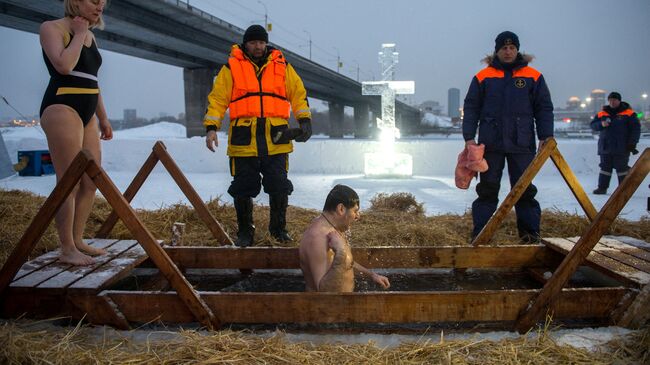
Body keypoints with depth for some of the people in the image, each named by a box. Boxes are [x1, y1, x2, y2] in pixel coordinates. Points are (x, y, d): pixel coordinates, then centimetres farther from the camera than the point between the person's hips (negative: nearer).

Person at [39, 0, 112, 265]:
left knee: (91, 182, 6)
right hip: (61, 109, -8)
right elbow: (64, 65, -20)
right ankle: (67, 250, -4)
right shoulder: (52, 28, -2)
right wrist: (79, 34, -7)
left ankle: (77, 241, 15)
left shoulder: (90, 37, 20)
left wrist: (103, 119, 21)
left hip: (86, 114, 8)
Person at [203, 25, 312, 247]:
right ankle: (245, 232, 20)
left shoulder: (282, 66, 12)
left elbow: (298, 93, 13)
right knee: (243, 189, 4)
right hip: (243, 141, -1)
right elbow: (217, 98, 3)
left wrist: (304, 120, 0)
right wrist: (211, 127, -8)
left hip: (276, 140, 1)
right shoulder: (231, 67, 7)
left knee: (279, 187, 4)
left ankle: (279, 229, 23)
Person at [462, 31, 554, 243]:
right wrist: (469, 137, -4)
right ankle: (481, 232, 10)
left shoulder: (533, 77, 7)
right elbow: (471, 108, 5)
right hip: (490, 144, 0)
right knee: (487, 189, 5)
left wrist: (546, 136, -2)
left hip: (522, 144, 0)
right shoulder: (483, 77, 5)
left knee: (524, 189, 5)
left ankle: (530, 232, 14)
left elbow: (544, 108, 8)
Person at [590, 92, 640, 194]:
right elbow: (593, 125, 12)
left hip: (621, 148, -4)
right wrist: (601, 124, -10)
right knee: (605, 167, 8)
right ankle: (602, 188, 12)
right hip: (605, 147, 4)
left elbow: (636, 128, -1)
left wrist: (632, 143, -7)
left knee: (621, 168, -1)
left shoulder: (628, 113, 0)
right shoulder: (602, 114, 10)